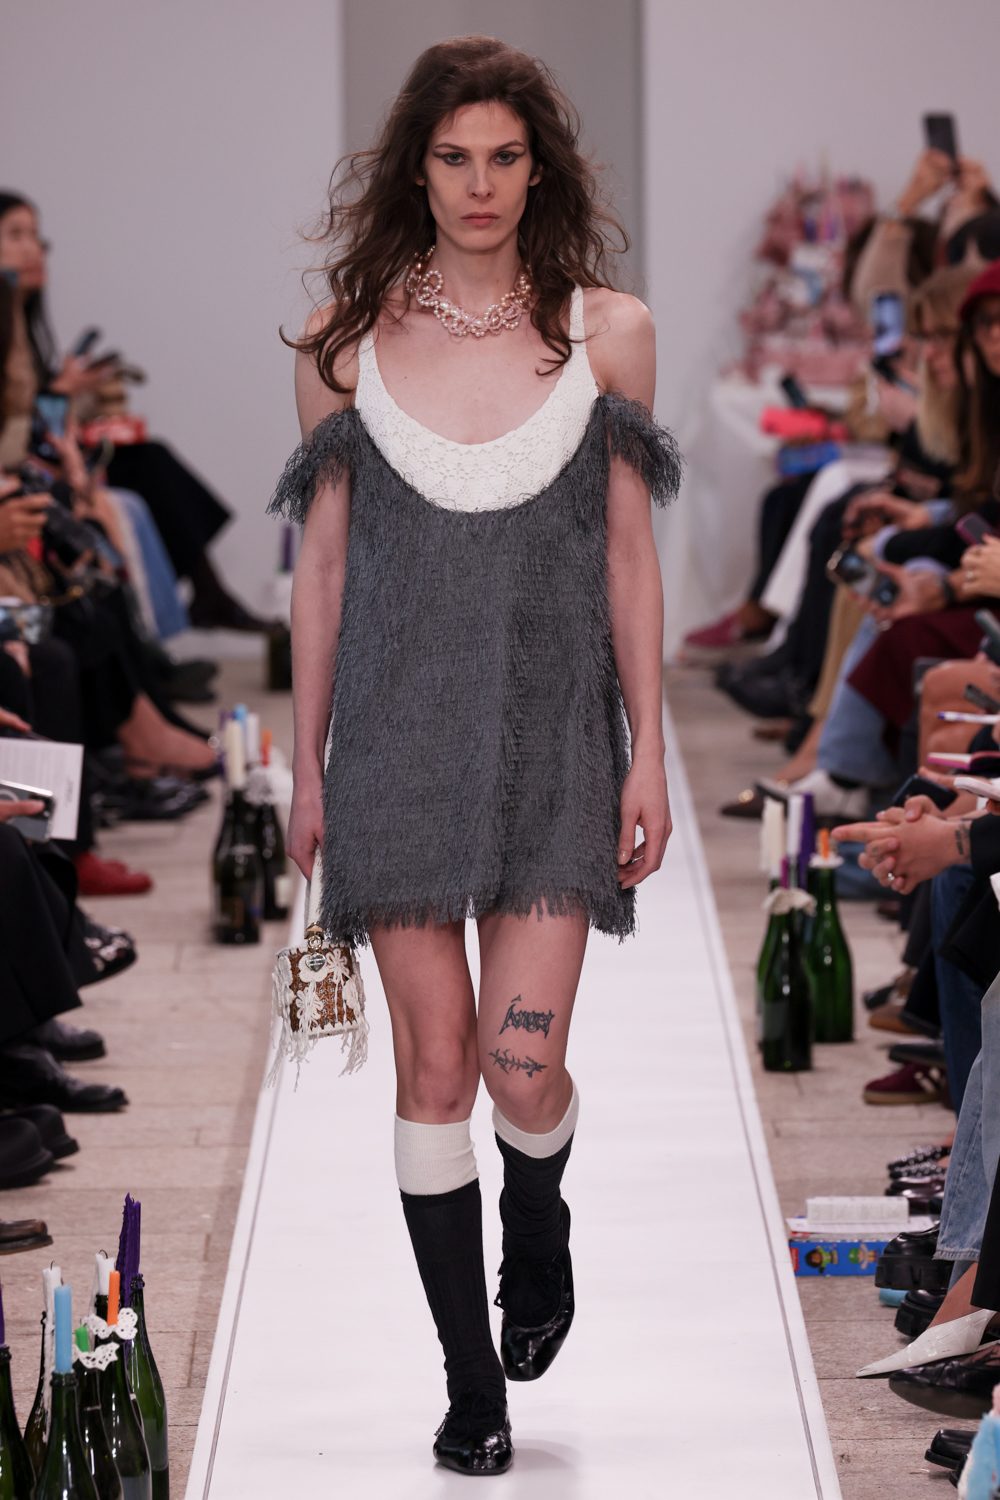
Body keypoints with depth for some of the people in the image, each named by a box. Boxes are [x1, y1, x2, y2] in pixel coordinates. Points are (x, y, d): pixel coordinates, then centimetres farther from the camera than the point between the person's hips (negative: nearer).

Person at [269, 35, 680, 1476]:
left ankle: (537, 1238, 26)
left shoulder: (607, 331, 3)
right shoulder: (347, 339, 3)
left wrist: (648, 750, 1)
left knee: (522, 1059, -10)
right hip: (401, 734, 1)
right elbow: (324, 563, 7)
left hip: (552, 735, -1)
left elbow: (629, 553, 5)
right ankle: (472, 1381, 14)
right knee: (433, 1060, 1)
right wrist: (307, 759, 7)